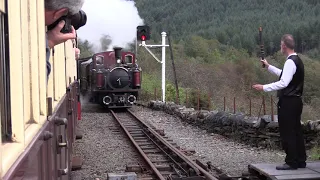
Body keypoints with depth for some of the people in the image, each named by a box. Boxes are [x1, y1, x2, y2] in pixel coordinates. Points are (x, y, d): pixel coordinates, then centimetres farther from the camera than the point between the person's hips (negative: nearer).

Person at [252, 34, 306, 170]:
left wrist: (264, 87, -22)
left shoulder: (290, 62, -17)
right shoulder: (297, 60, 15)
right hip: (295, 101, 10)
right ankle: (300, 161, 22)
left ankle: (291, 162, 2)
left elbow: (283, 83, -25)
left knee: (287, 132, -3)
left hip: (288, 102, -10)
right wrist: (268, 66, 34)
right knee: (296, 131, 15)